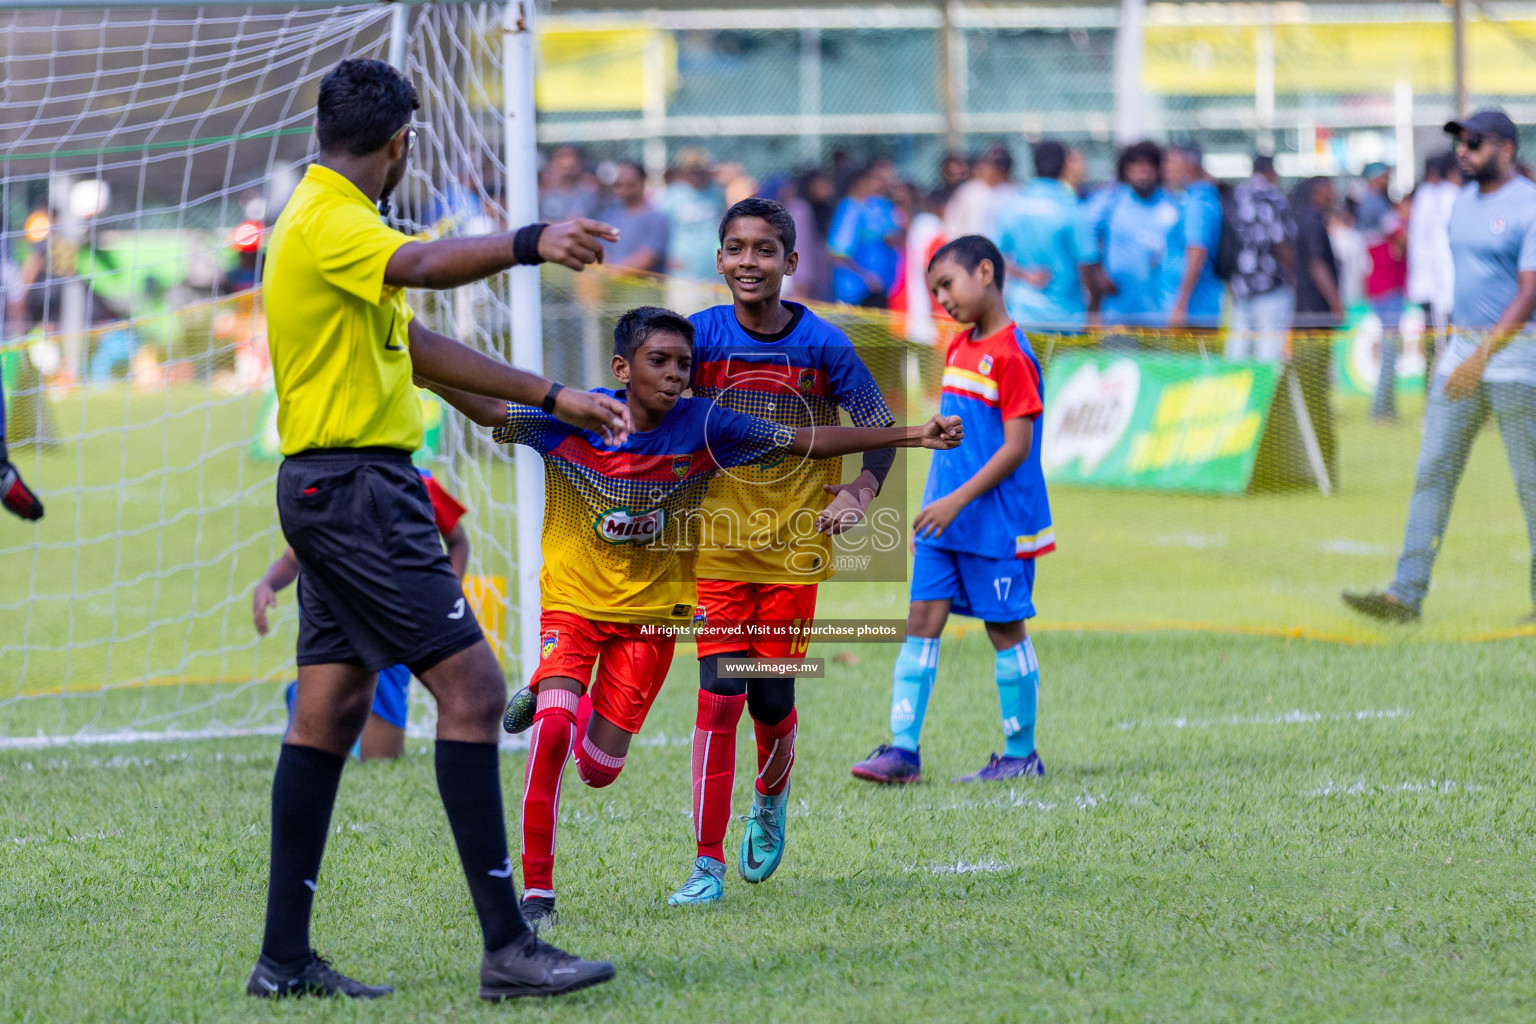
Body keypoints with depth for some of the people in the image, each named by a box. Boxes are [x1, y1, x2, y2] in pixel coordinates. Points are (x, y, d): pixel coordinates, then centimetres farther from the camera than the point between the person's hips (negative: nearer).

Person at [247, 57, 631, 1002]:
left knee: (330, 714, 10)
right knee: (472, 689, -13)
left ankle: (286, 957, 10)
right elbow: (423, 265, -36)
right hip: (357, 487, -11)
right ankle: (507, 947, -16)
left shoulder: (329, 219, 19)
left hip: (331, 490, 11)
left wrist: (556, 399, 26)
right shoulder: (328, 223, -13)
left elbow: (419, 346, 26)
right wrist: (527, 245, -53)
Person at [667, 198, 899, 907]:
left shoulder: (822, 344, -3)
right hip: (716, 543, 0)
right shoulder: (702, 335, -3)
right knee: (719, 697, -9)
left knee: (772, 698, 2)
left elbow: (880, 426, 2)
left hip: (793, 547, 0)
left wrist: (861, 489, -14)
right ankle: (707, 863, -5)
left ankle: (770, 802, 37)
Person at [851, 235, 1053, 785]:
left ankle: (1021, 755, 12)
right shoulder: (959, 348, 13)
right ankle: (903, 750, 0)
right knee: (921, 620, 1)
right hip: (947, 519, 8)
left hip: (997, 523, -8)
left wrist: (958, 501, -21)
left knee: (1006, 630, 2)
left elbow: (1016, 448, -19)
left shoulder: (1011, 354, -15)